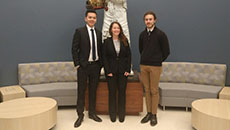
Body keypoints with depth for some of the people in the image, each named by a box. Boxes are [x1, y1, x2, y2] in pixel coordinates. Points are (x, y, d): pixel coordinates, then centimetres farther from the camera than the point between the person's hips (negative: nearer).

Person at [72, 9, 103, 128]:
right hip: (83, 66, -4)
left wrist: (100, 64, 6)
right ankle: (80, 115, 15)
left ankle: (92, 113, 26)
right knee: (81, 91, 4)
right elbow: (74, 49, -7)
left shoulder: (98, 33, 10)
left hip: (96, 66, 4)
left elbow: (100, 49, 12)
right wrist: (77, 64, -11)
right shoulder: (79, 31, -4)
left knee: (93, 90, 13)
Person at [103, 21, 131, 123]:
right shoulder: (107, 41, 0)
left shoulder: (124, 41, 5)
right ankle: (112, 114, 16)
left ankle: (121, 114, 16)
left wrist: (128, 69, -3)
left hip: (123, 71, 1)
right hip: (111, 71, -1)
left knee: (122, 92, 5)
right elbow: (104, 57, -2)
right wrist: (108, 71, -10)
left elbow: (129, 55, 5)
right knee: (112, 92, 4)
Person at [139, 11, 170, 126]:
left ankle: (154, 115, 10)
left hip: (155, 66, -4)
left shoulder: (160, 34, -6)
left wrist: (158, 60, 5)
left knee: (154, 91, 1)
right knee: (147, 90, 9)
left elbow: (166, 51, -2)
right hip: (143, 66, 4)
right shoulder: (142, 34, 7)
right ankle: (148, 113, 19)